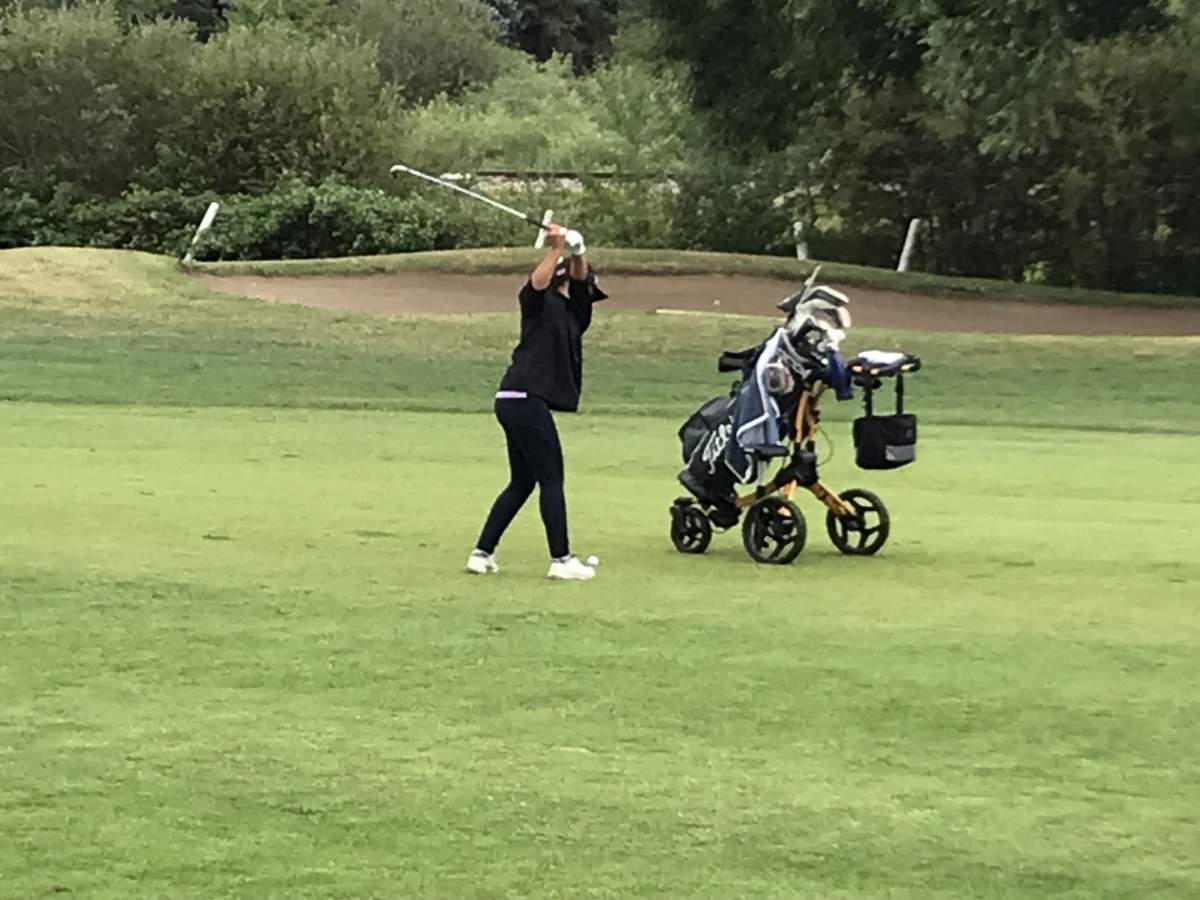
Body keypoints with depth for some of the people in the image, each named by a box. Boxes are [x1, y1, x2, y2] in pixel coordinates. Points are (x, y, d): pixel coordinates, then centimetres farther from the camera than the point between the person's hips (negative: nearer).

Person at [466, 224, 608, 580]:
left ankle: (482, 553, 14)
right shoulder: (539, 301, -2)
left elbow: (582, 278, 0)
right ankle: (561, 560, -4)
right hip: (525, 399, -9)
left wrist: (576, 251, -19)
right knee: (551, 478, -6)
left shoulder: (571, 306, 17)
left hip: (518, 402, 9)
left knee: (522, 482, 13)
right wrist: (557, 248, -29)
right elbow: (537, 282, -26)